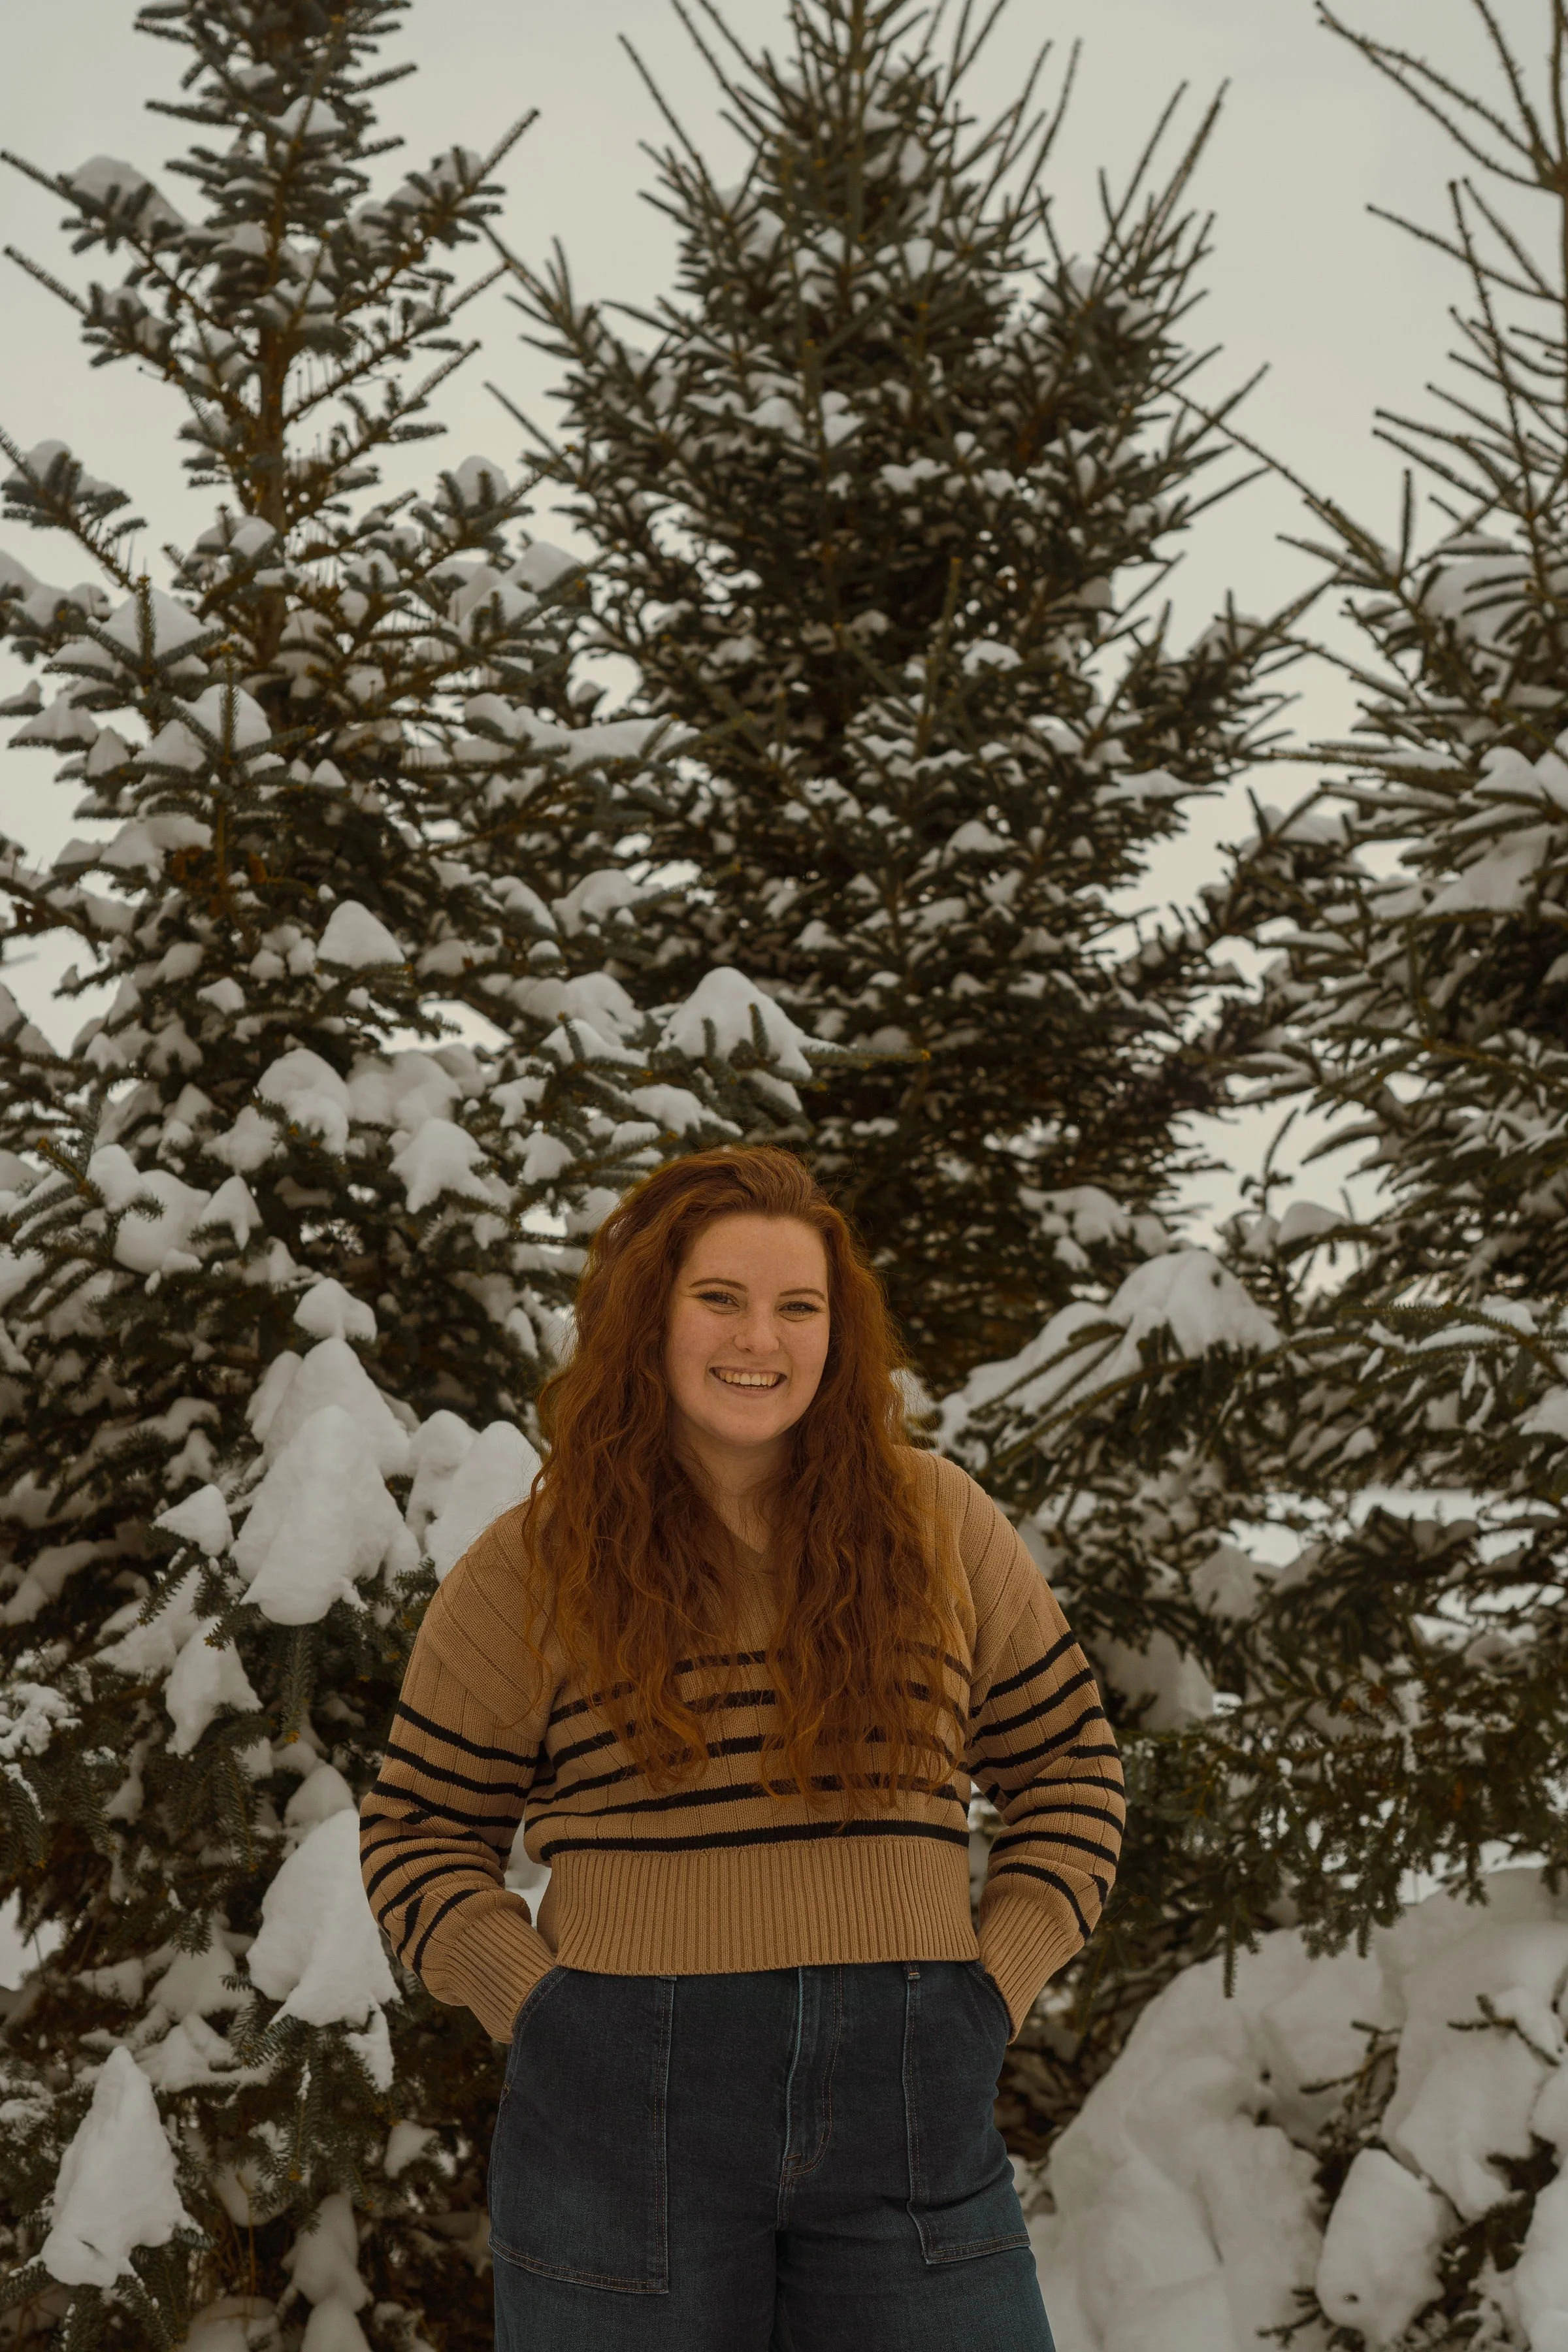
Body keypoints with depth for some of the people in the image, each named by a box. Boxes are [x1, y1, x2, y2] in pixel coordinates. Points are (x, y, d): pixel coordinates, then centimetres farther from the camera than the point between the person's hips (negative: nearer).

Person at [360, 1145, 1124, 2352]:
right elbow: (420, 1834, 8)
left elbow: (1067, 1762, 14)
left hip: (906, 2106, 1)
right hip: (626, 2109, -1)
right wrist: (541, 2009, -5)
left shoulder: (938, 1523, 7)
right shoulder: (533, 1568, 3)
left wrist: (999, 1982, 3)